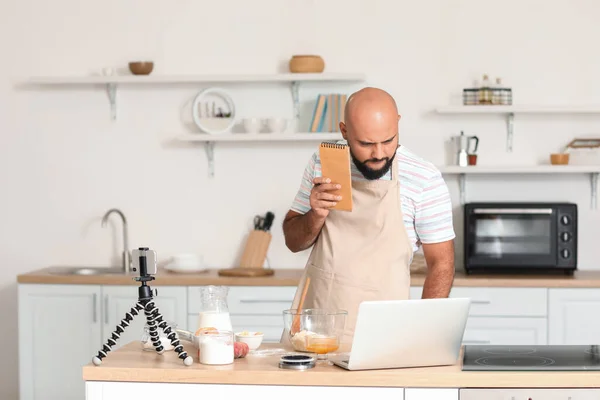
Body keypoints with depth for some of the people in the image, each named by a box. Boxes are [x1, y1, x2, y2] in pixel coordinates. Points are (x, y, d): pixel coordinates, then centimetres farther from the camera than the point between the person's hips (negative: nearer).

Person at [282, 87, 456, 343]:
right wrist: (316, 216, -10)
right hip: (311, 318, 3)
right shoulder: (323, 163, 3)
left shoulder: (424, 180, -8)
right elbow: (293, 241, 11)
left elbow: (440, 263, -1)